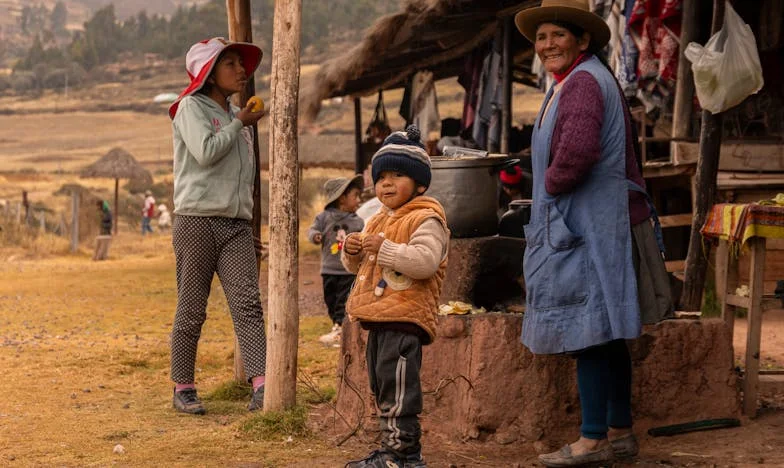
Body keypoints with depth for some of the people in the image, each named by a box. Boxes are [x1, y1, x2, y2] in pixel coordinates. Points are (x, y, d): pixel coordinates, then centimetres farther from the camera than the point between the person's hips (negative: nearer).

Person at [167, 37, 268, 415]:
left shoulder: (236, 116, 20)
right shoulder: (192, 107, 0)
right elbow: (205, 151, -17)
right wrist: (240, 123, -5)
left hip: (236, 224, 5)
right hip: (197, 220, -5)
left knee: (247, 302, -10)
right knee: (191, 309, 0)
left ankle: (261, 386, -20)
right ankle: (183, 388, 10)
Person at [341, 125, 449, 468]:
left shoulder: (426, 219, -10)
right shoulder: (378, 221, 20)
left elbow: (425, 261, -25)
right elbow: (359, 266, 26)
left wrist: (384, 249, -27)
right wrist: (352, 252, 4)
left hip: (404, 320, -10)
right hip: (378, 318, 10)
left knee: (397, 388, -11)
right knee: (382, 387, 15)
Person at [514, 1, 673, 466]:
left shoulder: (583, 83, -16)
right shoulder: (573, 83, 18)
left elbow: (577, 152, -30)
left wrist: (550, 185, -12)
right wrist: (555, 184, 11)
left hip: (588, 230, -11)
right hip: (586, 227, 11)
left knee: (588, 332, -7)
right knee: (606, 335, 13)